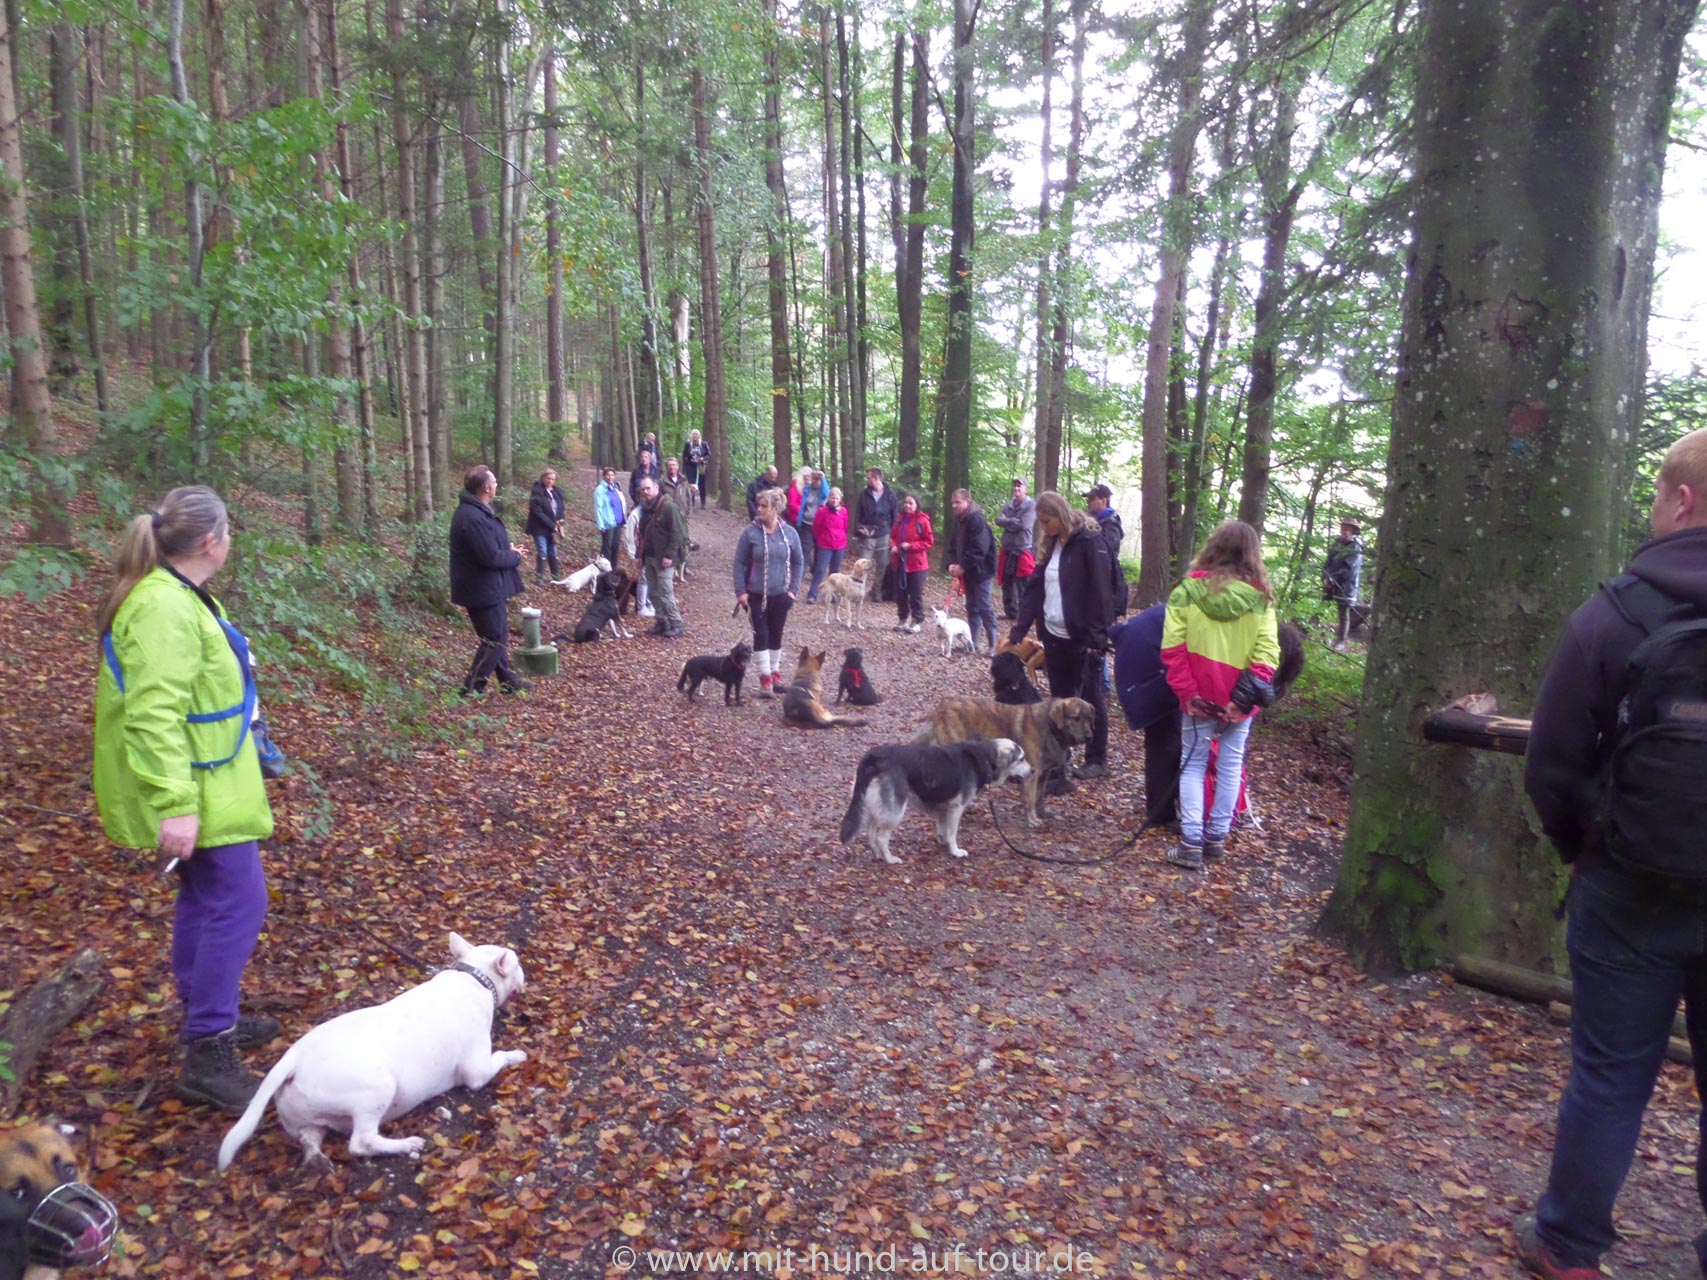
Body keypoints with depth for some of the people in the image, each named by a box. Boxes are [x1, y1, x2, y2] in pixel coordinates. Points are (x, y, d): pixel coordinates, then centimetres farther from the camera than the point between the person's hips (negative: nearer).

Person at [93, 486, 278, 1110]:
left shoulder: (176, 594, 10)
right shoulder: (165, 608, -24)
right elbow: (152, 717, -30)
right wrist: (174, 804, -32)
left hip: (204, 782, 11)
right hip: (196, 791, -11)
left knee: (205, 899, 19)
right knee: (237, 903, -6)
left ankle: (207, 1019, 34)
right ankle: (206, 1056, 3)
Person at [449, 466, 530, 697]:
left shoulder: (474, 512, 10)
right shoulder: (473, 518, -26)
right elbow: (491, 557, -28)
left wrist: (508, 549, 4)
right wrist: (515, 556, -10)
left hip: (487, 588, 11)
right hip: (483, 589, -11)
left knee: (497, 636, 19)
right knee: (495, 640, -2)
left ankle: (507, 680, 31)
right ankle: (471, 688, 5)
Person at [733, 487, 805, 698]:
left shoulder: (790, 533, -4)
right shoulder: (750, 532, -9)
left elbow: (798, 562, 6)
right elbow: (739, 562, -4)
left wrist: (794, 589, 0)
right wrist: (740, 591, -9)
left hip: (781, 595, 2)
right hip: (757, 595, -2)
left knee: (776, 635, 13)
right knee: (761, 635, -1)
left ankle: (775, 673, 28)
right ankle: (765, 678, 6)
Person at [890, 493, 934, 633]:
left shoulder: (922, 520, -10)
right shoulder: (899, 519, 7)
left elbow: (929, 541, -10)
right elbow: (893, 536, 16)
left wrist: (911, 546, -18)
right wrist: (893, 546, -5)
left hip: (916, 563, -6)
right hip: (900, 562, 6)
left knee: (916, 594, 0)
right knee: (900, 593, 11)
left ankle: (918, 621, 9)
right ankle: (904, 619, 23)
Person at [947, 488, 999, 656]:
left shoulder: (977, 520, -18)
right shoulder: (959, 521, 9)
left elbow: (979, 549, -25)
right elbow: (953, 545, 12)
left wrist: (963, 567, -22)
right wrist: (952, 563, -6)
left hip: (980, 570, -9)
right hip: (968, 571, 9)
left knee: (983, 607, -8)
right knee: (971, 607, 13)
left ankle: (994, 644, -2)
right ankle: (972, 642, 19)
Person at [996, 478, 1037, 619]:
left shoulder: (1031, 505, -8)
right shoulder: (1009, 504, 10)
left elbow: (1023, 524, -17)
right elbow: (998, 520, 0)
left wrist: (1007, 521, -5)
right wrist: (1014, 522, -14)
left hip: (1022, 551, -7)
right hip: (1007, 550, 7)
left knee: (1023, 586, -5)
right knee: (1007, 584, 12)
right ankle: (1010, 612, 22)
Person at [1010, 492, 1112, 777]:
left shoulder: (1089, 542, -12)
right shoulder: (1050, 545, 10)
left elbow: (1099, 593, -16)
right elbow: (1034, 589, 8)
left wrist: (1097, 638, -20)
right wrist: (1017, 631, 1)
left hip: (1082, 638, -6)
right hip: (1053, 635, 7)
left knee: (1090, 698, 5)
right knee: (1060, 698, 14)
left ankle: (1097, 760, 17)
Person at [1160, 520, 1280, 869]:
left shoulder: (1188, 591, -7)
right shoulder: (1260, 598, -3)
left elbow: (1172, 647, -11)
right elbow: (1267, 654, -9)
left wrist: (1186, 692, -8)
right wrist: (1245, 695, -9)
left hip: (1199, 697, -1)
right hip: (1240, 701, 1)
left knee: (1192, 764, 9)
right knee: (1230, 767, 14)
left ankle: (1191, 843, 3)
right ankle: (1217, 837, 22)